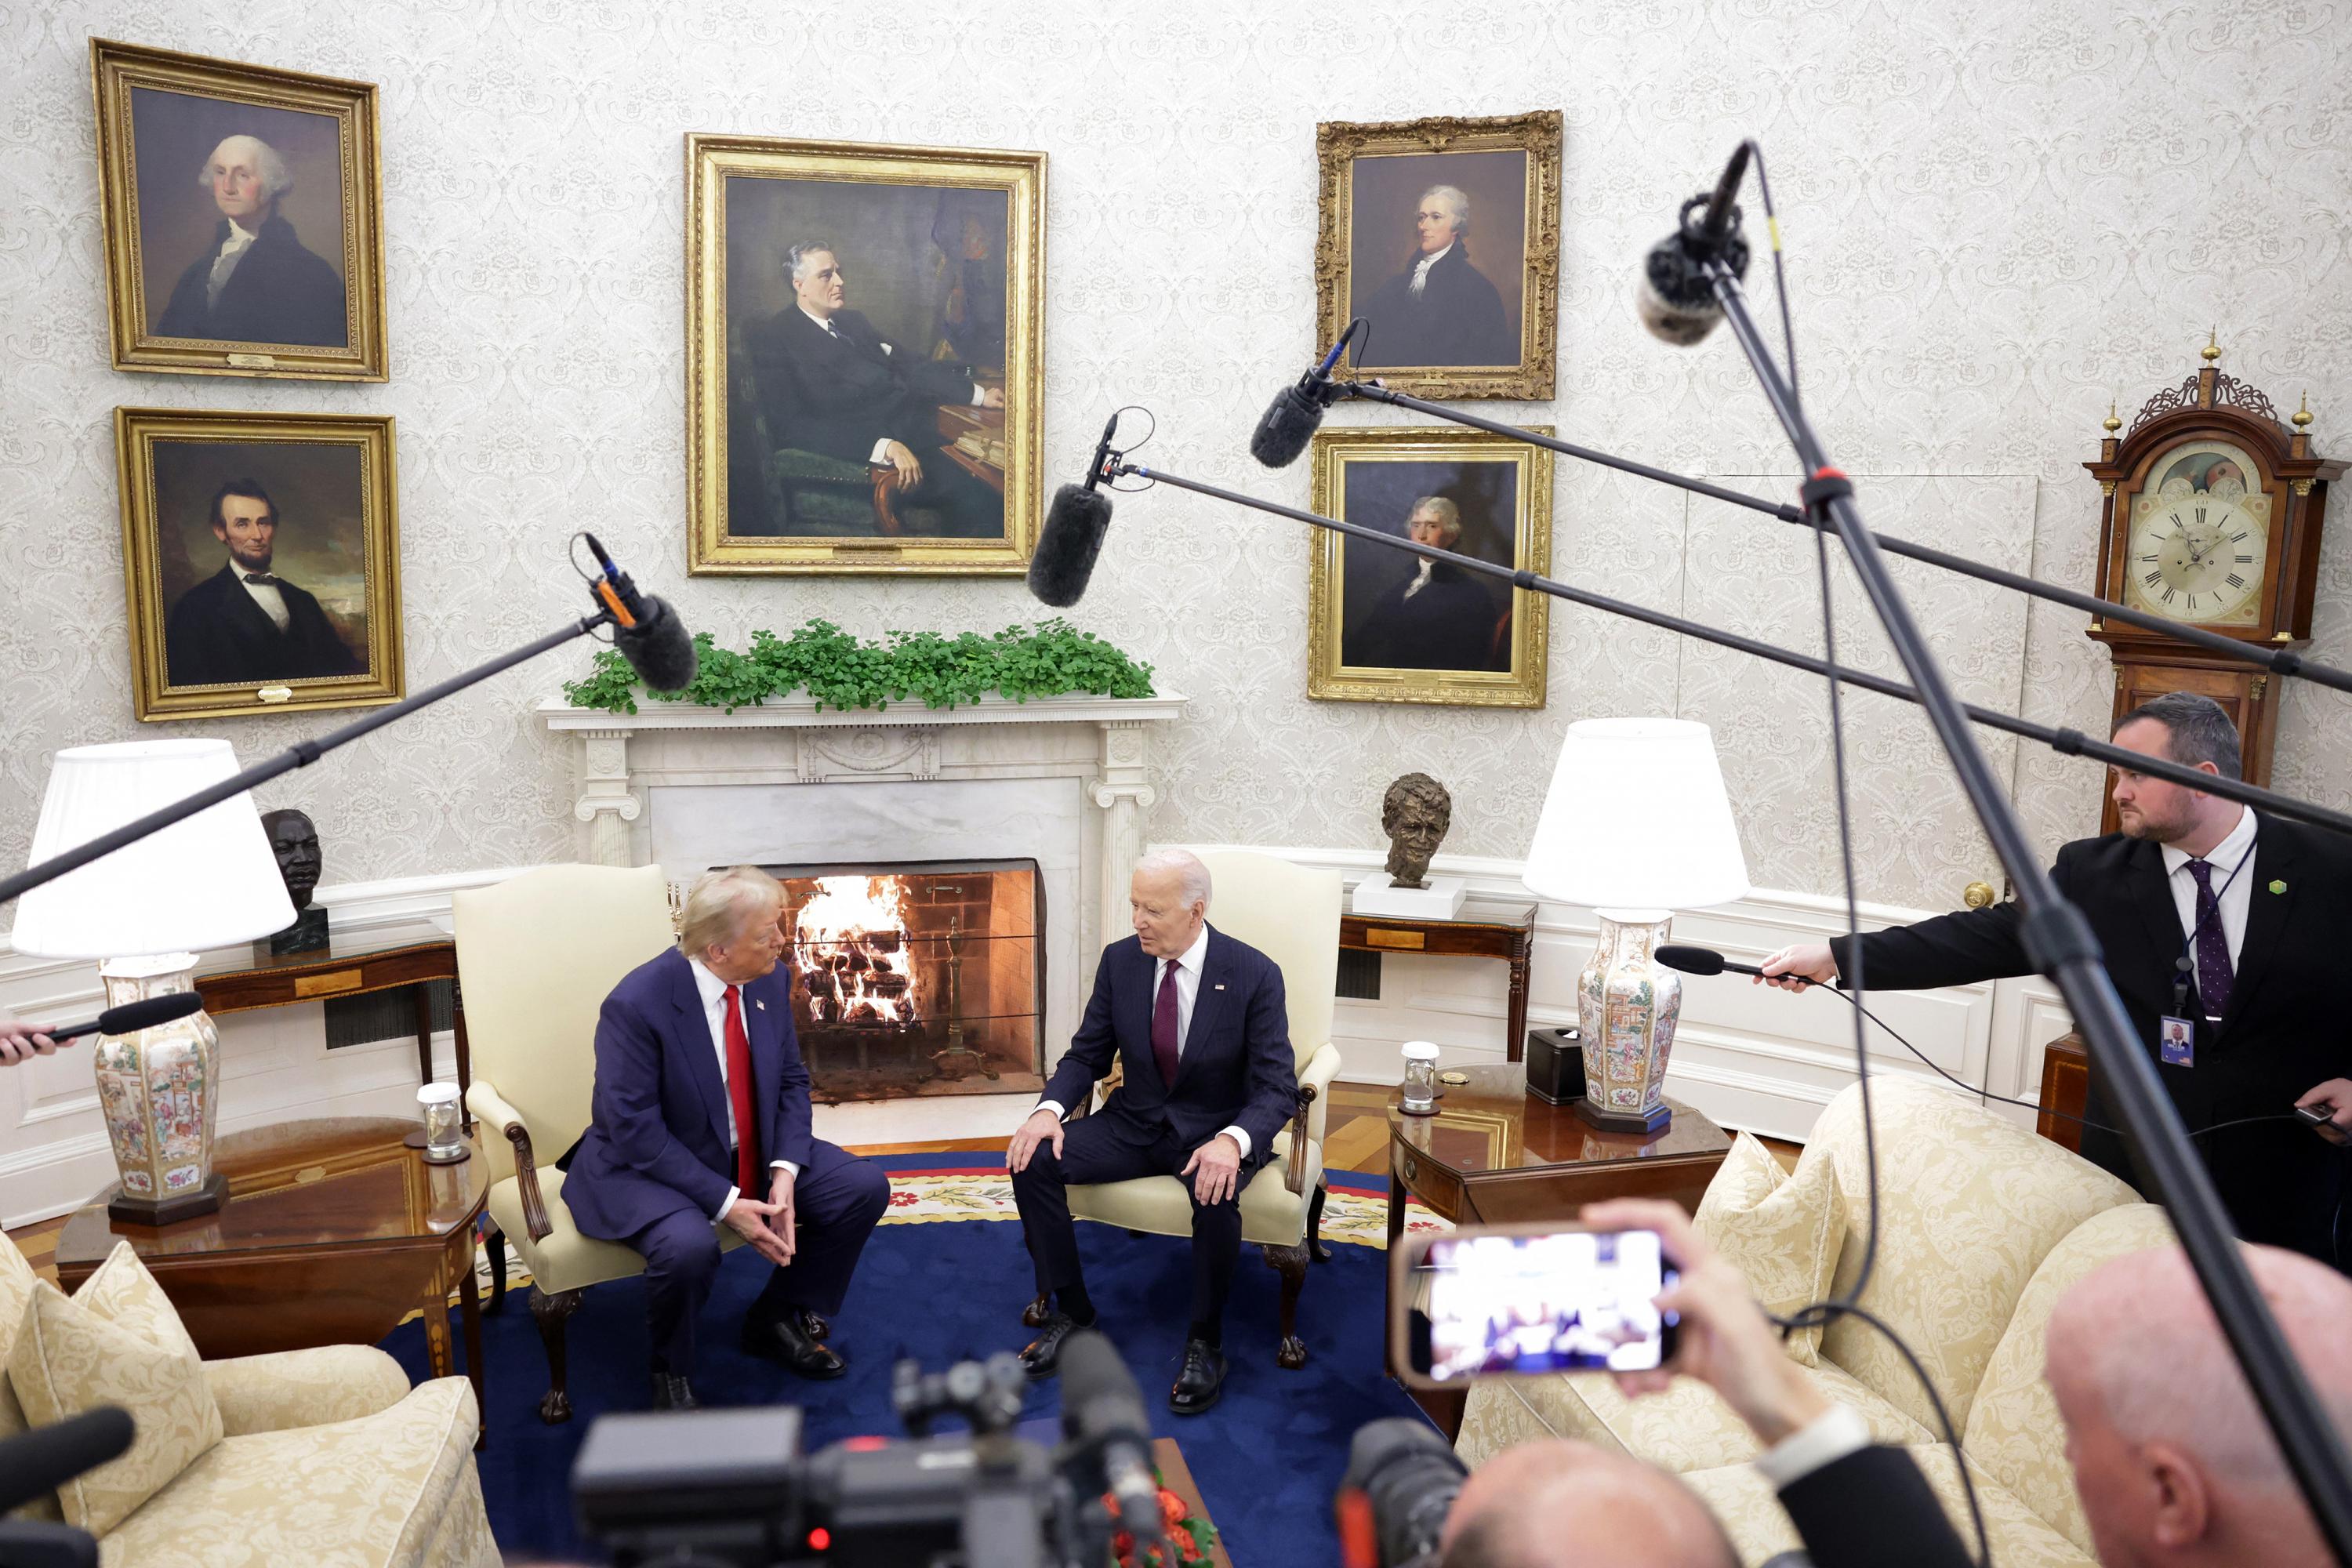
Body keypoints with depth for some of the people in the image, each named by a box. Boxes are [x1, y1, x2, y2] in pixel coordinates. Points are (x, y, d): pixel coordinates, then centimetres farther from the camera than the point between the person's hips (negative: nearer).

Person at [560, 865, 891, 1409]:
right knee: (689, 1244, -36)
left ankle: (778, 1320, 14)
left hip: (753, 1154, 7)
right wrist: (726, 1203, -27)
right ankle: (670, 1370, -3)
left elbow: (791, 1081, 2)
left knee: (866, 1187, -6)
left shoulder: (770, 980, -6)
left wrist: (785, 1172, -15)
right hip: (648, 1164, -6)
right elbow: (636, 1129, -24)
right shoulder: (636, 1004, -25)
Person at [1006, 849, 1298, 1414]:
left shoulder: (1254, 975, -16)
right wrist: (1049, 1109, -18)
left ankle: (1204, 1344, -12)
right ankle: (1071, 1310, 1)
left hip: (1216, 1131, -4)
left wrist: (1231, 1141, -37)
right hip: (1135, 1125, 4)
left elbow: (1277, 1087, -16)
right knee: (1033, 1160, -17)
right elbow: (1087, 1055, 4)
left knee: (1216, 1194, -36)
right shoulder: (1120, 960, -4)